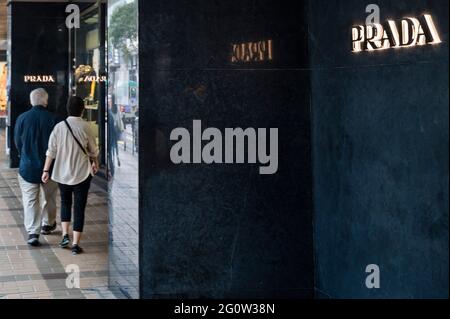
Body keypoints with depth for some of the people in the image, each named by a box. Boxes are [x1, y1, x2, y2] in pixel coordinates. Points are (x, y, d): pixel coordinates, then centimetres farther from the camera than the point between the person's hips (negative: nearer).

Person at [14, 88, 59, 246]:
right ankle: (48, 224, 35)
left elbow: (17, 142, 2)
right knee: (49, 197, 20)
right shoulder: (53, 119, -11)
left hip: (27, 166, 0)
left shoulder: (22, 118, -7)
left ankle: (32, 232, -6)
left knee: (30, 200, 3)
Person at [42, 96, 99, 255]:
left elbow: (51, 151, -4)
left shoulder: (59, 127, -5)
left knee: (65, 202, 23)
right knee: (79, 207, 3)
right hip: (82, 173, -2)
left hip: (62, 173, 2)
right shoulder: (86, 127, -9)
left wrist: (46, 170, 3)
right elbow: (93, 150, 3)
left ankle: (65, 235, 12)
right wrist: (95, 163, 22)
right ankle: (75, 244, 2)